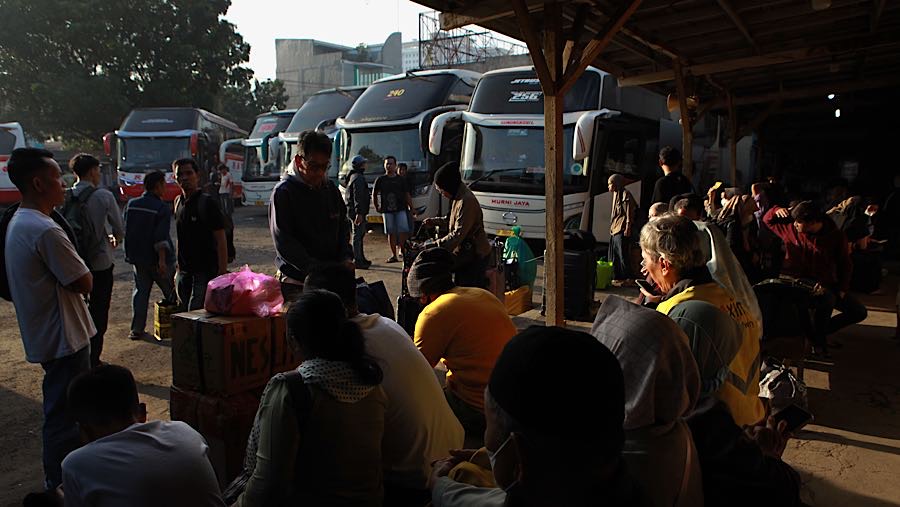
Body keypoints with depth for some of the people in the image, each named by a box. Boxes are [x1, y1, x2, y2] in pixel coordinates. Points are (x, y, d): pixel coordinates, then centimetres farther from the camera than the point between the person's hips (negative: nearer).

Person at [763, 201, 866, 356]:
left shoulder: (836, 236, -6)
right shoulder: (790, 228, -5)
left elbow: (846, 264, 5)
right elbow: (767, 220, 11)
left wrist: (842, 289, -5)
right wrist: (777, 211, -11)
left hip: (826, 285, 4)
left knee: (859, 312, -2)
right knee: (827, 298, -35)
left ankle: (820, 330, 15)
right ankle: (817, 338, -10)